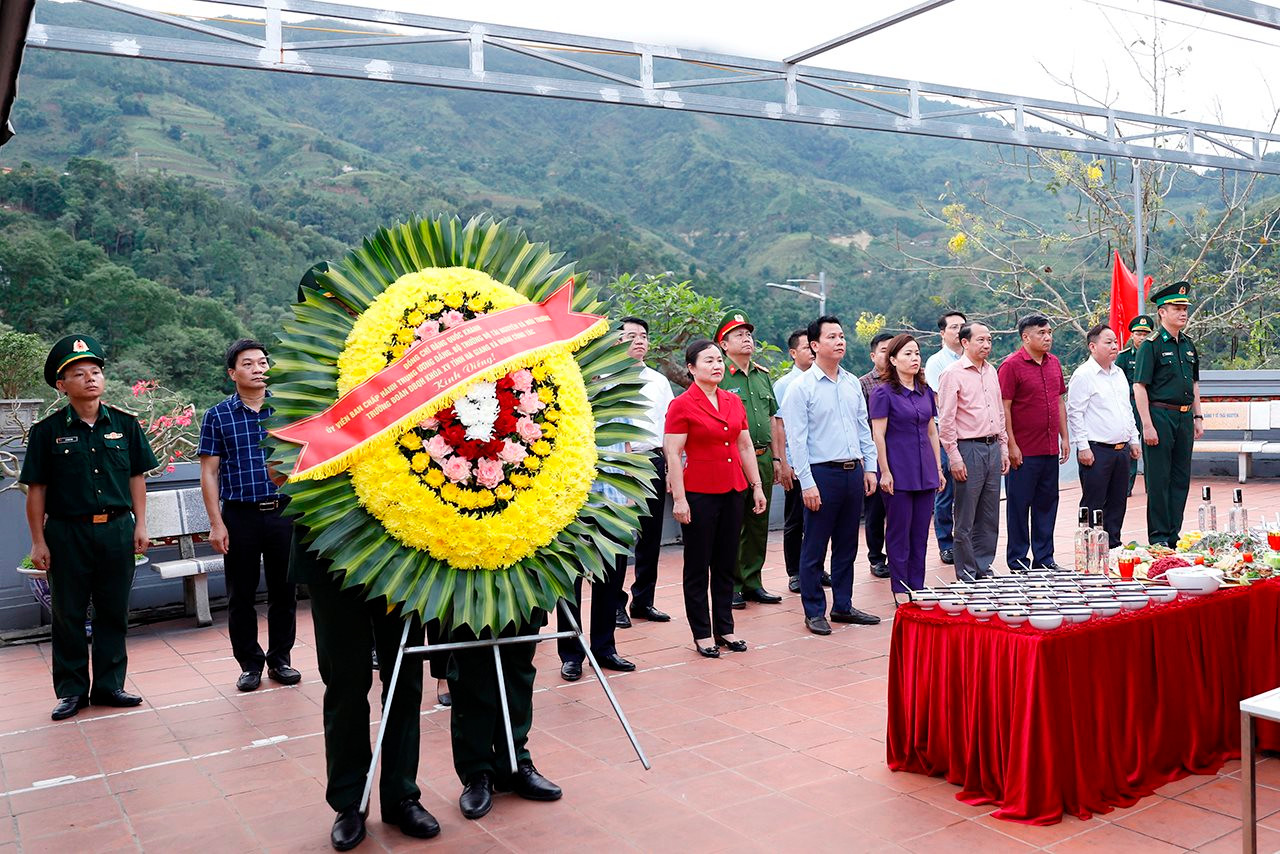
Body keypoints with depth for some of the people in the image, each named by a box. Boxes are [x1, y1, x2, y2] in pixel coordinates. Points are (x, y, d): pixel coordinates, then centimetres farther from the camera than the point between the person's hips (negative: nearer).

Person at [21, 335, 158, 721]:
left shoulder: (124, 424, 3)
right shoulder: (47, 431, -3)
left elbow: (136, 477, 9)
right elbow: (36, 489, -1)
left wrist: (140, 525, 4)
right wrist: (38, 541, -3)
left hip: (117, 530, 2)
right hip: (67, 533, -2)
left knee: (114, 612, 8)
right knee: (69, 615, 7)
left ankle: (109, 685, 20)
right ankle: (72, 690, 19)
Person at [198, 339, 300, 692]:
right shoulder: (217, 416, 2)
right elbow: (209, 473, 1)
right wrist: (216, 524, -5)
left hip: (284, 512, 1)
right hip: (240, 516, -1)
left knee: (284, 590, 7)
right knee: (241, 594, 6)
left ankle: (280, 659, 21)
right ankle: (249, 663, 20)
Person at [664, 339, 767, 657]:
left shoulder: (733, 401, 9)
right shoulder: (682, 405, -8)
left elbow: (745, 447, 14)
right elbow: (673, 455, -11)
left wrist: (757, 486, 11)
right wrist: (679, 499, -16)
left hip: (733, 491, 6)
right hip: (699, 493, -6)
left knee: (726, 563, 12)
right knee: (698, 565, 5)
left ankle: (725, 628, 22)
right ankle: (702, 634, 14)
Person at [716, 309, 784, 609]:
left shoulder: (763, 376, 15)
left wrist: (776, 457, 17)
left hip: (762, 458, 7)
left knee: (759, 522, 11)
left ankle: (752, 582, 21)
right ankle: (730, 586, 7)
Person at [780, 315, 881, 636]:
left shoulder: (853, 383, 11)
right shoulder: (802, 387, -8)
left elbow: (864, 428, 17)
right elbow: (797, 440, -11)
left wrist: (869, 467, 9)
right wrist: (807, 483, -15)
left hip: (853, 472, 6)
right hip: (822, 474, -6)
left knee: (847, 546, 14)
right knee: (814, 548, 2)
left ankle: (843, 606, 25)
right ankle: (814, 612, 12)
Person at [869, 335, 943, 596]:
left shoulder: (925, 391, 11)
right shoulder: (884, 393, -7)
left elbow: (932, 432, 15)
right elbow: (878, 435, -10)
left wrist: (938, 468, 12)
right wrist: (885, 472, -14)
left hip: (924, 473, 6)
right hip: (899, 473, -6)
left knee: (920, 534, 10)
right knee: (899, 535, 1)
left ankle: (917, 590, 19)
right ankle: (901, 591, 10)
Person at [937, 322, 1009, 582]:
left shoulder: (991, 371, 14)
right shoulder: (953, 373, -8)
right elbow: (945, 421, -12)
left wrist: (1003, 448, 15)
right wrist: (954, 458, -15)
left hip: (993, 447, 7)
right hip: (969, 448, -7)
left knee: (989, 517, 11)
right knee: (965, 519, -1)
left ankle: (984, 568, 22)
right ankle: (966, 575, 8)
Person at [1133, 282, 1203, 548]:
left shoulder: (1189, 344, 13)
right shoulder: (1151, 345, -8)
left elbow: (1194, 384, 21)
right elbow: (1139, 387, -12)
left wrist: (1197, 417, 14)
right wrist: (1147, 425, -17)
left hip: (1184, 417, 7)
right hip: (1160, 417, -7)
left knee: (1181, 478, 10)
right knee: (1158, 479, -1)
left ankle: (1174, 535, 20)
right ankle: (1158, 536, 6)